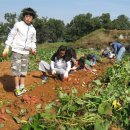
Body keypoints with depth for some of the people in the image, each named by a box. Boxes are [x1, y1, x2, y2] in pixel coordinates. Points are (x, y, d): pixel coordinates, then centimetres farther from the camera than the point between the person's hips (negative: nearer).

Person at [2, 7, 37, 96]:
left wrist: (33, 49, -3)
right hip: (17, 50, -4)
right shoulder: (18, 25, -4)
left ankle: (22, 87, 19)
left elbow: (33, 41, 16)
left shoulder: (33, 30, 7)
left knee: (24, 69, 9)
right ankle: (17, 88, 4)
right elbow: (11, 36, -2)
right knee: (16, 69, -4)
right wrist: (7, 48, -7)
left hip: (26, 52, 4)